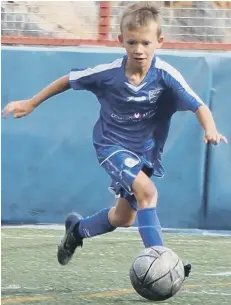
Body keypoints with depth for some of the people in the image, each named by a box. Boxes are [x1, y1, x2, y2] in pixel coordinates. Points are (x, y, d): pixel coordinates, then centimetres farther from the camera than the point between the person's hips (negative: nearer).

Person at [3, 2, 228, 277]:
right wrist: (31, 103, 3)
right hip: (112, 144, -3)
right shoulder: (108, 73, -22)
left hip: (145, 149, 3)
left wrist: (210, 129, -53)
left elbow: (198, 105, -32)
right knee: (146, 191, -29)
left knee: (124, 218, 18)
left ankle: (78, 228, 46)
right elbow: (69, 80, -5)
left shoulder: (166, 76, -23)